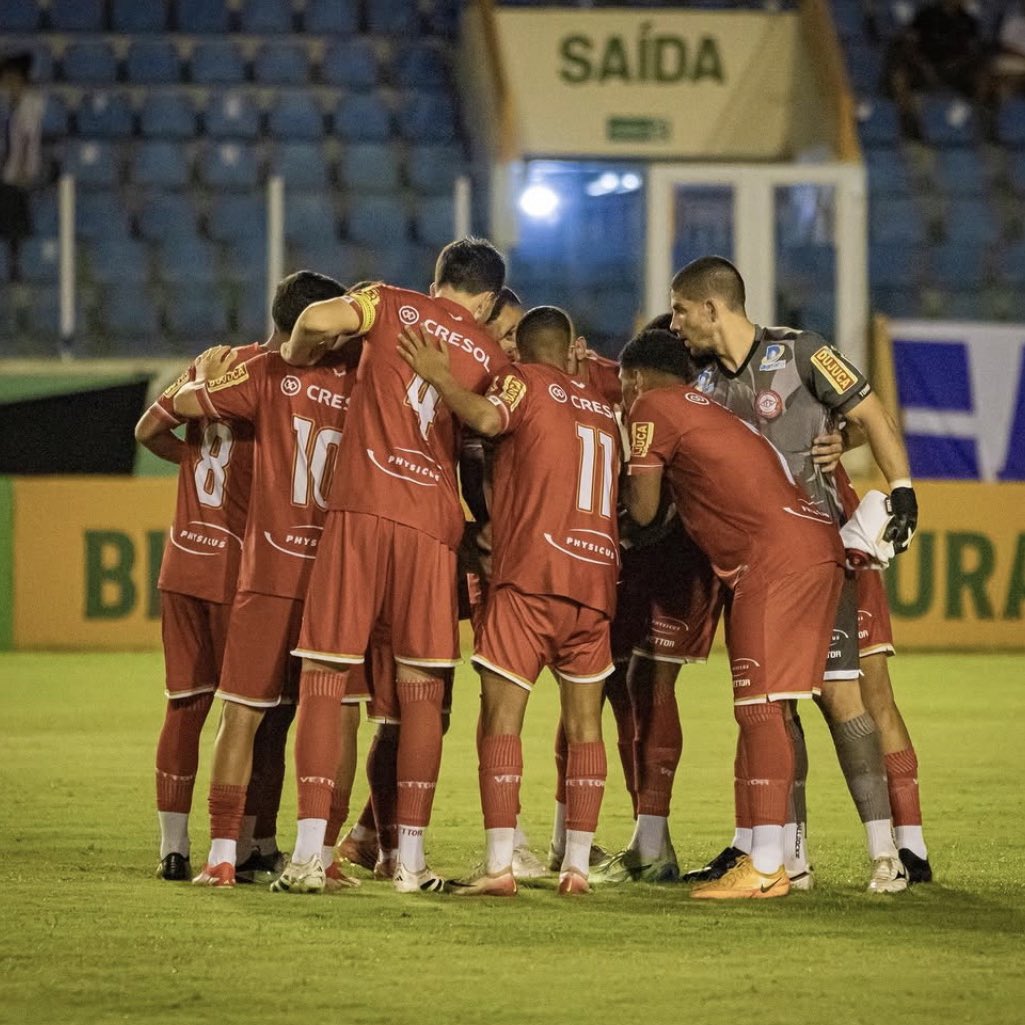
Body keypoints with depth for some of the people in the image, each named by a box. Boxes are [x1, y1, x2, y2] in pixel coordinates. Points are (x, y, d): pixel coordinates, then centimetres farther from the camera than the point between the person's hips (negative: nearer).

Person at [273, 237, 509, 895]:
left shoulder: (392, 305, 9)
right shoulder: (491, 359, 15)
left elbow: (320, 318, -8)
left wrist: (296, 355, 12)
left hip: (361, 507, -1)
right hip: (433, 519, 1)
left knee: (324, 681, 1)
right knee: (422, 692, 6)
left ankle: (309, 853, -7)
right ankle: (412, 859, 2)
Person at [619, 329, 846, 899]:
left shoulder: (652, 407, 3)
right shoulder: (708, 409, 29)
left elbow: (644, 510, 4)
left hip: (774, 558, -9)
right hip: (820, 546, 9)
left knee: (759, 708, -10)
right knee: (767, 710, 11)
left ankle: (765, 868, -14)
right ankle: (771, 860, 11)